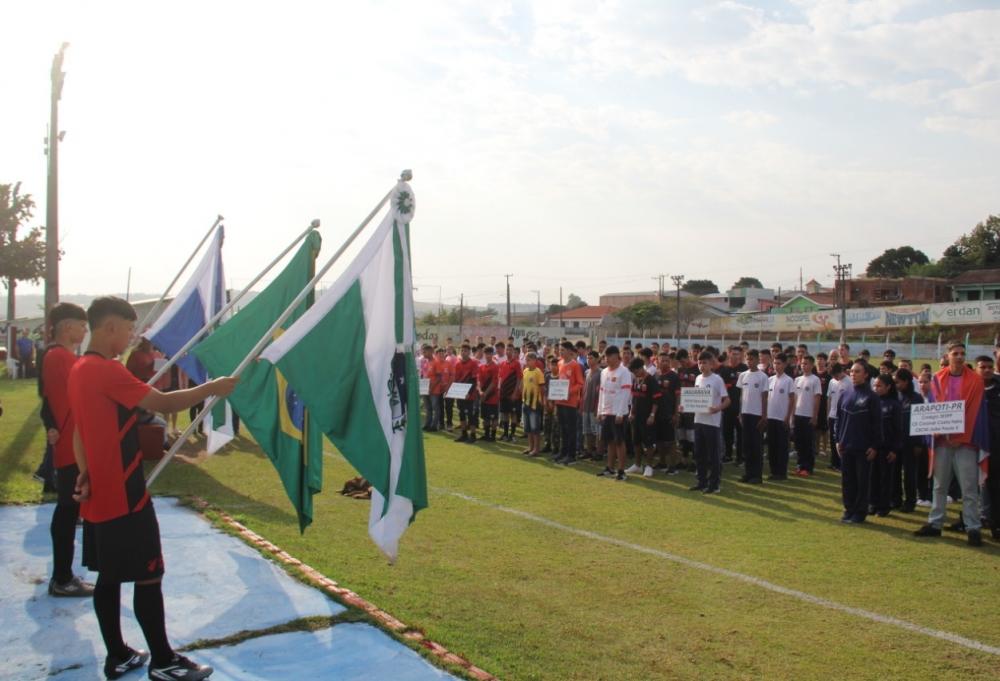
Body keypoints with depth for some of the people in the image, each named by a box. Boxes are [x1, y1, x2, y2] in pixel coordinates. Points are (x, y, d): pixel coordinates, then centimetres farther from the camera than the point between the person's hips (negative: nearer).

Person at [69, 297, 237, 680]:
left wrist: (86, 472, 9)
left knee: (109, 577, 14)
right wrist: (212, 388, -12)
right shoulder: (107, 370, -19)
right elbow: (164, 403, -22)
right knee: (148, 576, 0)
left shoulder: (80, 370, 11)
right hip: (124, 497, -10)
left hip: (100, 496, 10)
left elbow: (80, 430, 15)